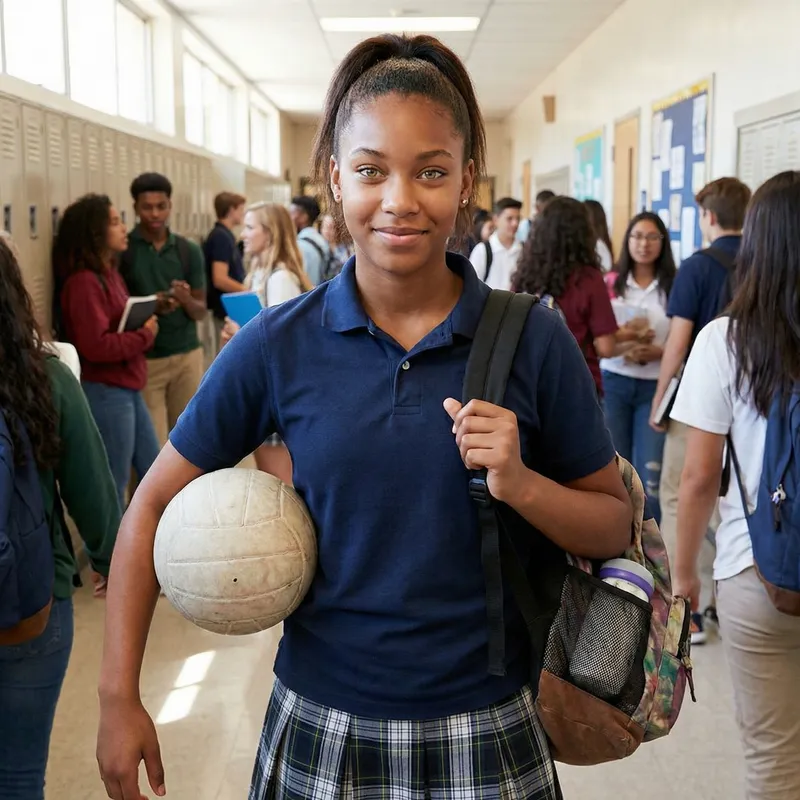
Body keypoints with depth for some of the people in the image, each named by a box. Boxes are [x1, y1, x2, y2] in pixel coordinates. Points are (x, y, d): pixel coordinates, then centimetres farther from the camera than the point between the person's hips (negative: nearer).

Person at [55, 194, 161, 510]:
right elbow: (96, 346, -25)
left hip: (128, 389, 10)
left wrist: (148, 323, 0)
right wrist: (145, 336, -14)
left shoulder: (110, 273, 13)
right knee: (113, 485, 2)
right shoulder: (83, 282, -18)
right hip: (105, 393, -10)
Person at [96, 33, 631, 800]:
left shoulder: (533, 340, -9)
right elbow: (152, 509, -1)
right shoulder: (276, 346, -8)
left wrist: (520, 484, -21)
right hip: (320, 732, 1)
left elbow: (615, 524, -1)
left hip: (486, 736, 0)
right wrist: (118, 698, -5)